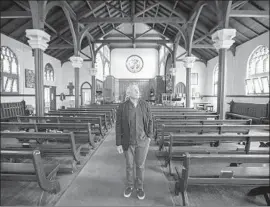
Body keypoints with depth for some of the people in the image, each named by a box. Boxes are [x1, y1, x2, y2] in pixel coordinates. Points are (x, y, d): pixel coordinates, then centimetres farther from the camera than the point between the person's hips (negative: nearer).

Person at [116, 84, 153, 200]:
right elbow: (118, 126, -9)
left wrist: (150, 136, 4)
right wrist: (118, 144, -8)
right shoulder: (122, 107, -13)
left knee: (140, 165, 14)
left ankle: (139, 187, 38)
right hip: (128, 141, 0)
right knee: (129, 165, 16)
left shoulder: (145, 105, -7)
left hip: (142, 141, 1)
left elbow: (149, 121, 5)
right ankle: (130, 186, 42)